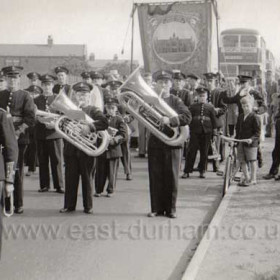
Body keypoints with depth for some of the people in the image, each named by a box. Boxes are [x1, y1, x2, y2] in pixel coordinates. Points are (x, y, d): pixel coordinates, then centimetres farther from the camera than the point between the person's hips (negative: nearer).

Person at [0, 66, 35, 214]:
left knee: (17, 171, 2)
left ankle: (18, 204, 9)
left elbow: (30, 118, -4)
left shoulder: (25, 96, 4)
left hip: (19, 138, -2)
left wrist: (18, 131, -14)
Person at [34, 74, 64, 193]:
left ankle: (59, 186, 4)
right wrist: (41, 119, -16)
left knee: (57, 160, -2)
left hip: (54, 133, -2)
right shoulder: (36, 100, 12)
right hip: (41, 134, 2)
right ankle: (44, 185, 13)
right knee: (42, 161, 4)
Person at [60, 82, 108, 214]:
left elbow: (104, 123, -14)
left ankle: (88, 206, 13)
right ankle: (69, 205, 15)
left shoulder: (93, 110, 2)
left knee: (87, 178, 5)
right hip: (71, 149, 3)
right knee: (70, 178, 6)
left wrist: (89, 127, -26)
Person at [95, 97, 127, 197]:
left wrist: (114, 139, -21)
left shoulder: (119, 120, 1)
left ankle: (110, 190, 16)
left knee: (112, 172, 4)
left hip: (113, 149, -2)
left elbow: (124, 134, -6)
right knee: (100, 171, 5)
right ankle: (98, 190, 15)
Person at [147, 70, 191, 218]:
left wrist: (170, 120, -24)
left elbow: (187, 117, -10)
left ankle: (170, 209, 13)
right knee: (155, 177, 3)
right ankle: (156, 208, 12)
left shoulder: (176, 101, 3)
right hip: (155, 143, 1)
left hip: (172, 142, -1)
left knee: (171, 177, 3)